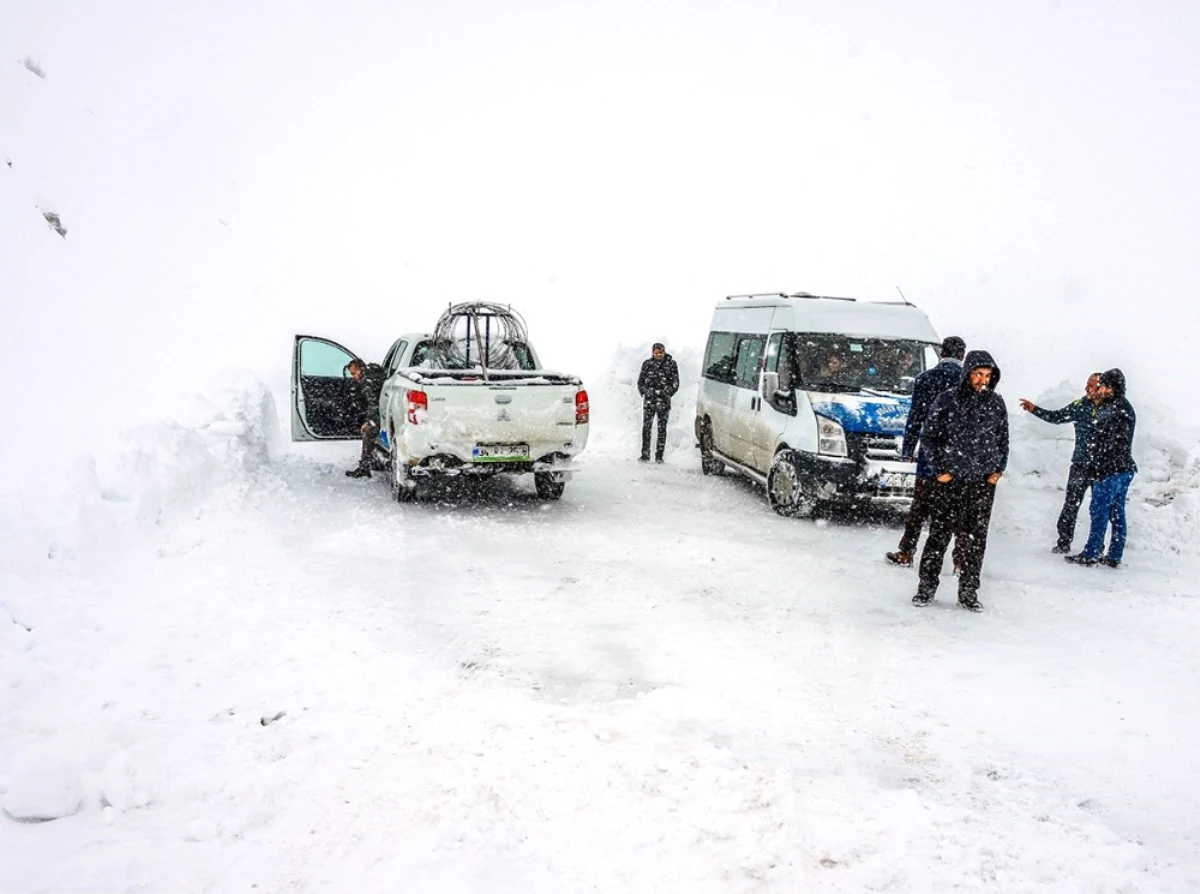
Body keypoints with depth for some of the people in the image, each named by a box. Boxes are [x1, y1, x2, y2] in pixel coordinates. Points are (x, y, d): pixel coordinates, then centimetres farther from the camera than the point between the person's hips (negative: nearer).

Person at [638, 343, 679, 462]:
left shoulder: (671, 363, 4)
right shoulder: (647, 363, 8)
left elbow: (675, 383, 4)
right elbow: (640, 381, 13)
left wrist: (667, 393, -6)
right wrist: (645, 392, -1)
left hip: (663, 401, -1)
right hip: (649, 400, 1)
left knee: (662, 428, 0)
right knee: (646, 427, -2)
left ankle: (659, 456, 5)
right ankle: (645, 455, 4)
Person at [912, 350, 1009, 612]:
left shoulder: (996, 403, 6)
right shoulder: (947, 400, -2)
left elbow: (1003, 439, 17)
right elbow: (929, 436, 2)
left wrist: (999, 469, 8)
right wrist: (939, 469, -3)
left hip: (983, 483, 3)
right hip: (949, 482, -2)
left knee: (975, 540, 6)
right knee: (939, 535, 1)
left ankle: (969, 592, 16)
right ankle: (926, 587, 12)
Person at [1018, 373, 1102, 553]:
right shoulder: (1081, 405, 3)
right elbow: (1056, 417, 14)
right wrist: (1034, 409, 7)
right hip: (1080, 465, 3)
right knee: (1071, 505, 4)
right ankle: (1064, 542, 13)